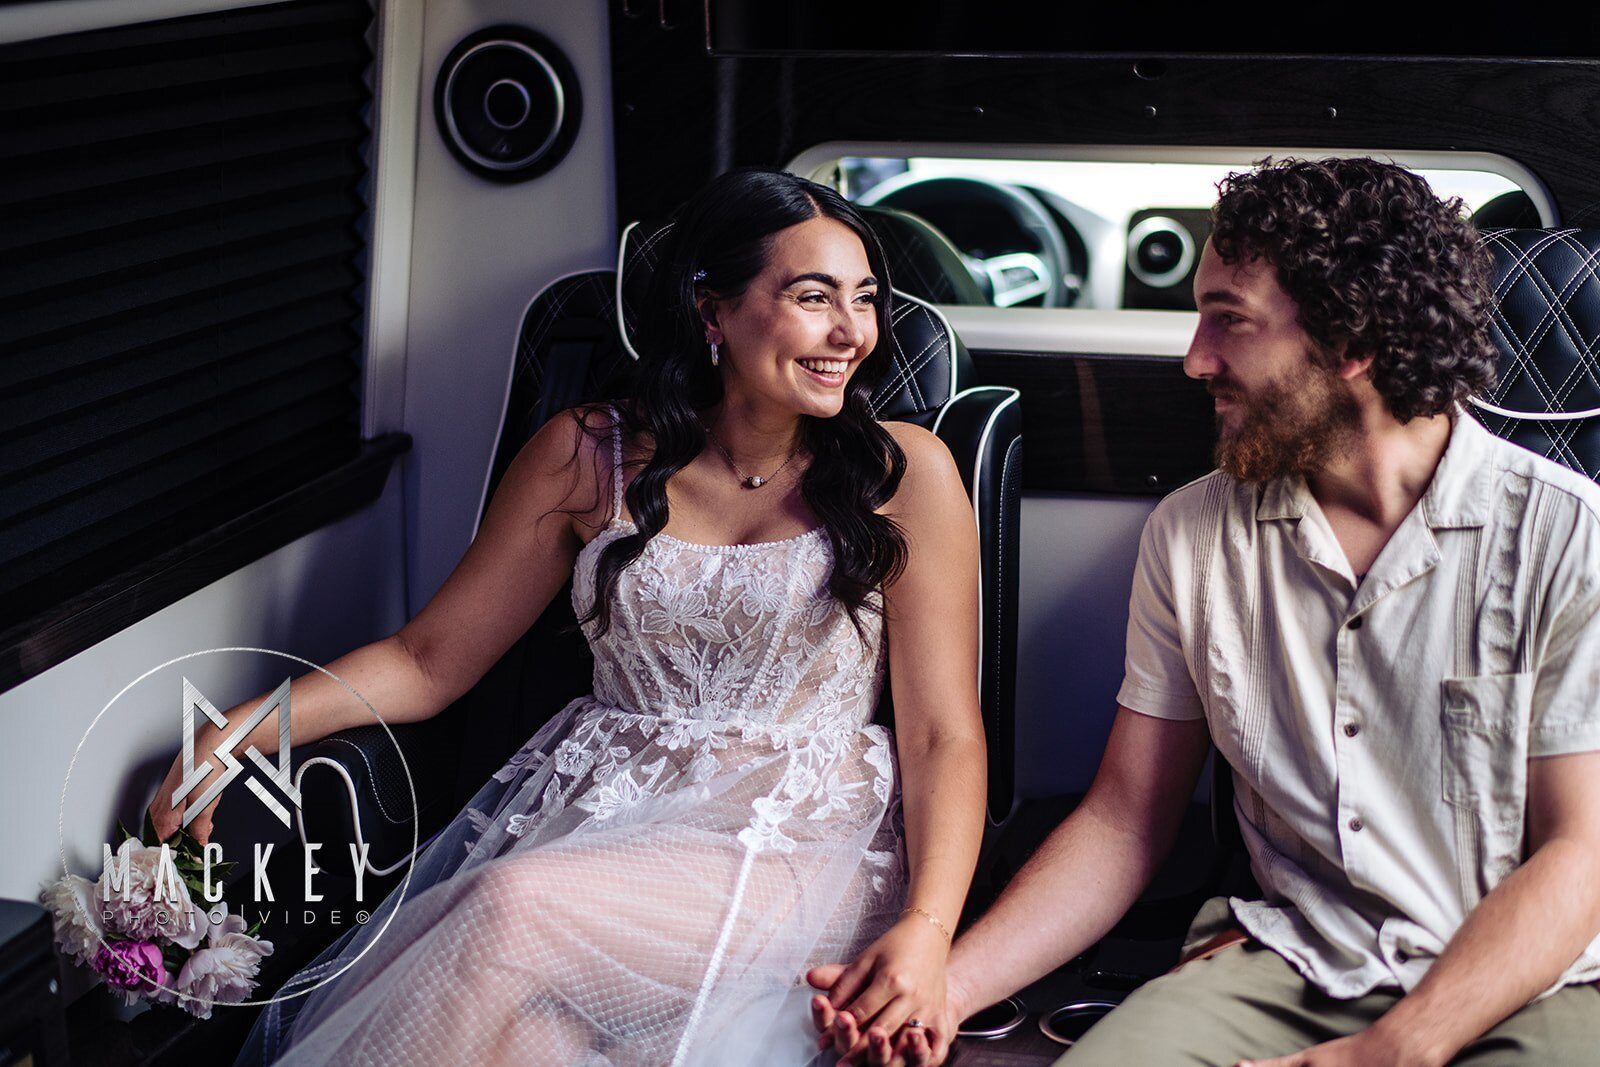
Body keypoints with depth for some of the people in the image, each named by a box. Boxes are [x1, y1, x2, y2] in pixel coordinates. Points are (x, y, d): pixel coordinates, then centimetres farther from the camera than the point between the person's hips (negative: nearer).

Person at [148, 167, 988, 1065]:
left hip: (799, 834, -2)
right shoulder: (589, 457, 7)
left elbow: (943, 736, -1)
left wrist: (927, 928, -20)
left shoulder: (905, 474, 0)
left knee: (515, 911, -31)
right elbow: (430, 661, 12)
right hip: (597, 803, 2)